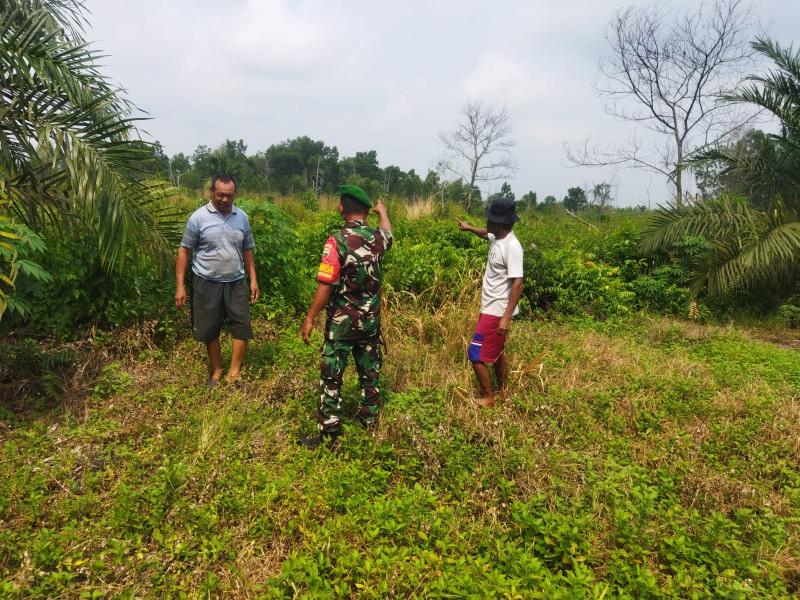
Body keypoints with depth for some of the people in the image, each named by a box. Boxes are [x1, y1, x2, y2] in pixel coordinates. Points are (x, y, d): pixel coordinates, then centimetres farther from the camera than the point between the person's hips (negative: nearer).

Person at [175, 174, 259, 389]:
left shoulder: (242, 217, 2)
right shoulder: (198, 217, -9)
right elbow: (184, 251, -6)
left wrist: (253, 279, 6)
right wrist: (179, 286, -10)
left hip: (236, 283, 3)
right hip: (206, 283, -2)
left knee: (242, 326, -1)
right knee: (210, 330, 8)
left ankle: (234, 373, 11)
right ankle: (216, 371, 25)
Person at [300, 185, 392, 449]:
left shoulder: (336, 241, -18)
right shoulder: (377, 238, -3)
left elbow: (326, 286, -20)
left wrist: (309, 319, -11)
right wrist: (382, 211, 44)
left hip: (341, 322, -4)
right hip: (371, 321, 5)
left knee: (331, 378, 6)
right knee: (370, 375, 16)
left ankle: (329, 434, 14)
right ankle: (369, 423, 29)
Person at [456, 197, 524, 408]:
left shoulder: (512, 246, -24)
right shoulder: (497, 238, 2)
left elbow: (517, 283, -27)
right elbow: (486, 234, 30)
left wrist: (507, 317, -29)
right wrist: (468, 228, 41)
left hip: (497, 311, -10)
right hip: (491, 308, 10)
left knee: (476, 355, -4)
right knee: (496, 352, 22)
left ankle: (488, 399, 11)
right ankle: (503, 393, 38)